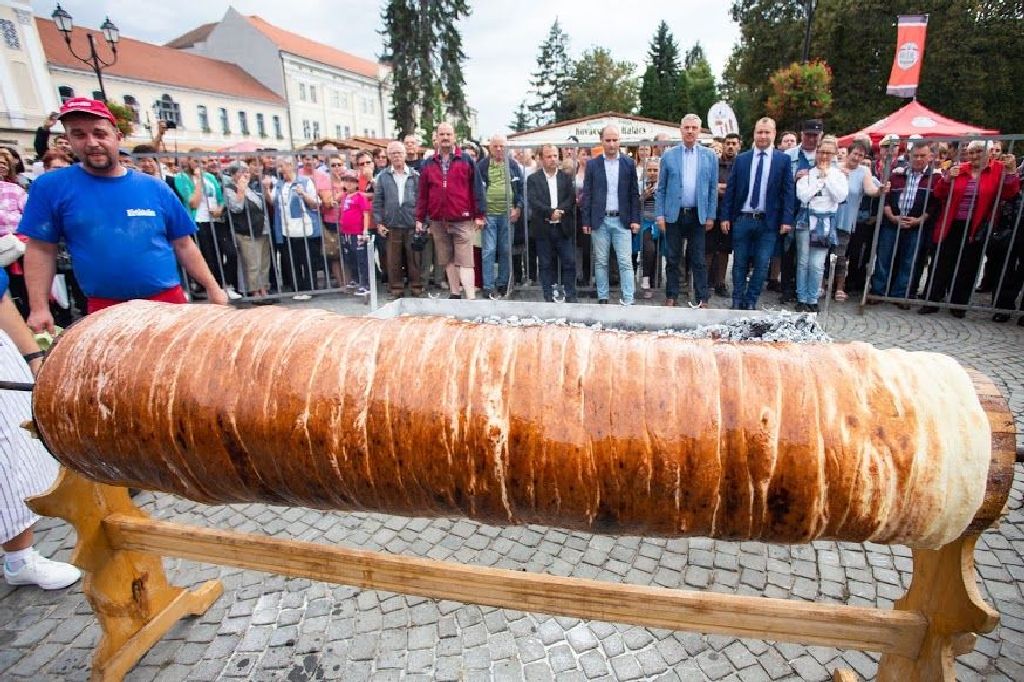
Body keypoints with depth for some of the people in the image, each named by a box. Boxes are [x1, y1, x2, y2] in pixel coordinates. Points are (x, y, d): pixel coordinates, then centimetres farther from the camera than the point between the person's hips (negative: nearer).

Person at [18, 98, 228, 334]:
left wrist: (212, 288, 2)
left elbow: (183, 246, 6)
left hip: (170, 300, 1)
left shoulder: (154, 188, 3)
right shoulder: (51, 187, 1)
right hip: (105, 310, -1)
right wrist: (39, 308, -1)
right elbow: (41, 250, 4)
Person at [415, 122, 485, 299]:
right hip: (438, 221, 4)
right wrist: (420, 218, 6)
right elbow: (422, 194, 11)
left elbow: (476, 188, 1)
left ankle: (471, 298, -10)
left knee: (464, 260, -7)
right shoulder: (427, 164, 11)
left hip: (462, 220, -3)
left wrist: (479, 215, -6)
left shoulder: (466, 160, 4)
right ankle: (455, 293, 20)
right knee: (447, 260, 9)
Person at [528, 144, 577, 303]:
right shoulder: (533, 179, 3)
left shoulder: (566, 177, 11)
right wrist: (550, 212, -20)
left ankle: (570, 296, 10)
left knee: (569, 263, 1)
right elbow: (533, 201, -9)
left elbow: (572, 199, 0)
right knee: (545, 264, 4)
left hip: (563, 227, 2)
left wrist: (560, 211, -17)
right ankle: (549, 297, 12)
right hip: (543, 228, -1)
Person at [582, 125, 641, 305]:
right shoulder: (592, 164, 4)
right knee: (600, 262, 7)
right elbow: (587, 194, 3)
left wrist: (635, 219, -1)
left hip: (622, 220, 0)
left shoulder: (629, 163, 5)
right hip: (599, 221, 0)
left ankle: (628, 300, -1)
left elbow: (634, 194, 6)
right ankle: (602, 298, 16)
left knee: (625, 262, -4)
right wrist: (585, 221, -1)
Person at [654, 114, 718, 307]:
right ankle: (671, 296, 15)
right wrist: (659, 214, -3)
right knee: (672, 259, 5)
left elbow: (713, 188, 6)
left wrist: (711, 216, 0)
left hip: (698, 215, 0)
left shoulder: (710, 156, 7)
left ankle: (702, 299, 9)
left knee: (699, 260, 2)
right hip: (674, 214, 0)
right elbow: (661, 188, 5)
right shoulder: (668, 155, 5)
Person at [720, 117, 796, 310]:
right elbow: (730, 189, 6)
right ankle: (737, 301, 20)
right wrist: (726, 217, 0)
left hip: (768, 222, -1)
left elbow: (788, 191, 1)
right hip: (742, 219, 1)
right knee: (740, 263, 8)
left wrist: (787, 220, -6)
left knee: (761, 265, 2)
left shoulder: (783, 159, 3)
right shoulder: (741, 159, 6)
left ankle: (750, 302, 14)